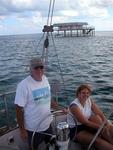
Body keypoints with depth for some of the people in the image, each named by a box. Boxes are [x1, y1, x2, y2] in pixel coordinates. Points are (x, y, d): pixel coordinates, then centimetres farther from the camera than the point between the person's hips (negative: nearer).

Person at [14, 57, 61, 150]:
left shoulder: (45, 79, -3)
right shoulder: (24, 85, -23)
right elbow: (19, 109, -19)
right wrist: (22, 130, -15)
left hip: (47, 124, 6)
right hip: (33, 128, -5)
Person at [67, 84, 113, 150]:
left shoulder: (89, 101, -3)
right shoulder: (74, 106, -23)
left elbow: (100, 113, -11)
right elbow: (85, 122, -25)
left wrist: (107, 123, -29)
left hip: (86, 125, 6)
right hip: (76, 130, -6)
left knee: (97, 117, -23)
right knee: (97, 140, -30)